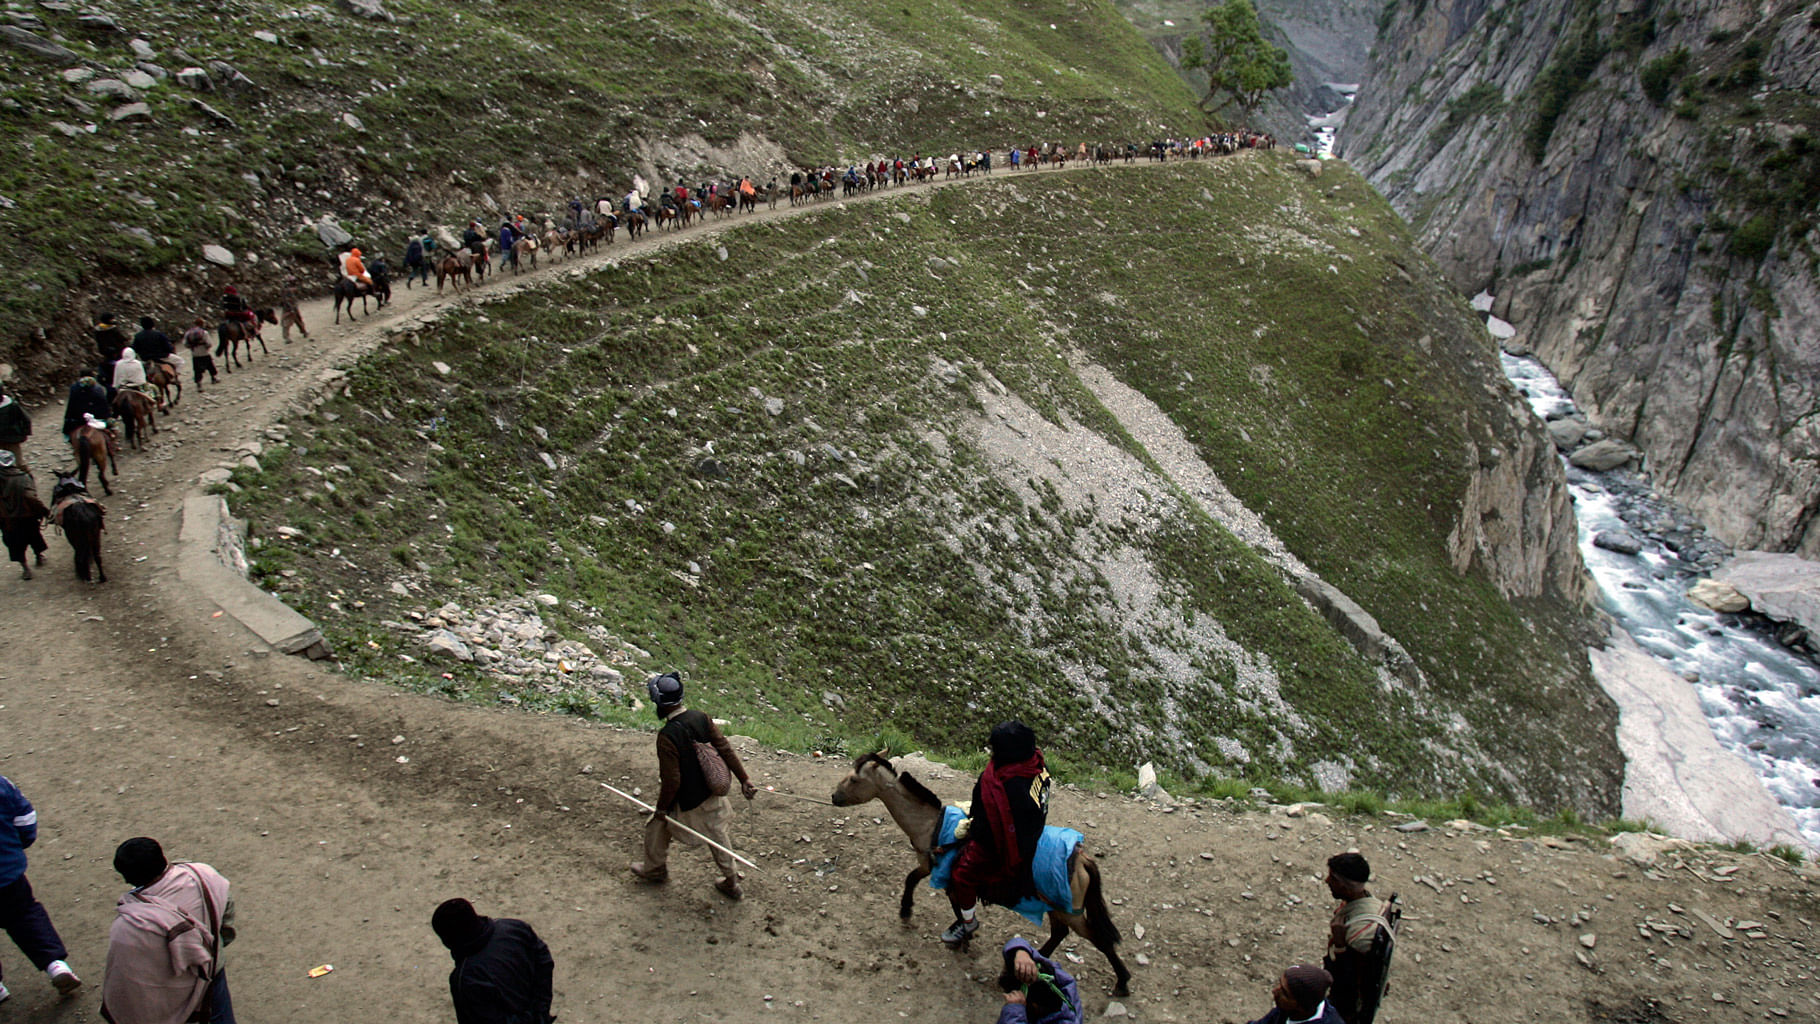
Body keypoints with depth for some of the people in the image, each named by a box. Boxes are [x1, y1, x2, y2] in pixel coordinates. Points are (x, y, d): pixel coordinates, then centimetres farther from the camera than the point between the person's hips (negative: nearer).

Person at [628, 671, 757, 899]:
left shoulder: (667, 736, -28)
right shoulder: (701, 718, -11)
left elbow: (671, 781, -24)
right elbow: (725, 748, -7)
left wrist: (661, 808, -9)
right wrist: (743, 779, 0)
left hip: (687, 803, -6)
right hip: (711, 794, 6)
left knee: (657, 827, 21)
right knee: (717, 835, 22)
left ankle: (655, 869, 43)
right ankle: (732, 883, 33)